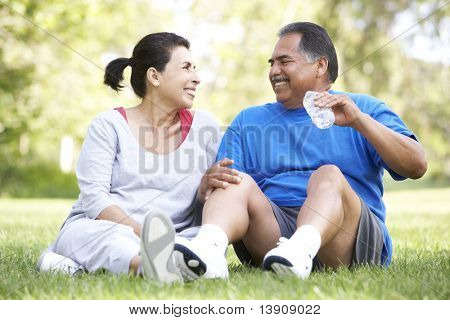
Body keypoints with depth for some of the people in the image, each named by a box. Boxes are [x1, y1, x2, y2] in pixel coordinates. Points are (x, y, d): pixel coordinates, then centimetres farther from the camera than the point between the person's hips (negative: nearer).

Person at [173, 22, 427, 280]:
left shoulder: (364, 109, 16)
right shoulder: (248, 121, 23)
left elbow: (416, 167, 0)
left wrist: (359, 120, -11)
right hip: (272, 230, 2)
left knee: (329, 174, -28)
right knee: (240, 181, -22)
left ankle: (300, 249, -56)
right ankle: (208, 249, -52)